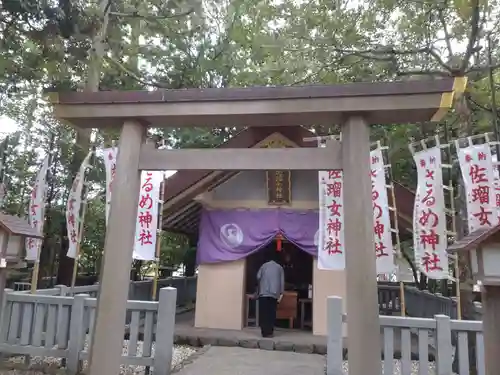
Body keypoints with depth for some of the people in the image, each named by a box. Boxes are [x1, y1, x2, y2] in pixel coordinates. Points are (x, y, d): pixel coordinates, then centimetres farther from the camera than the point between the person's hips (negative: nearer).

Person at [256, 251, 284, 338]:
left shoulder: (264, 265, 10)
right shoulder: (279, 267, 11)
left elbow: (258, 277, 4)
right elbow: (282, 281, 3)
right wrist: (281, 293, 4)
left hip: (263, 293, 0)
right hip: (274, 294, 0)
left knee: (263, 313, 2)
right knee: (271, 313, 4)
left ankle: (264, 332, 0)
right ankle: (269, 332, 0)